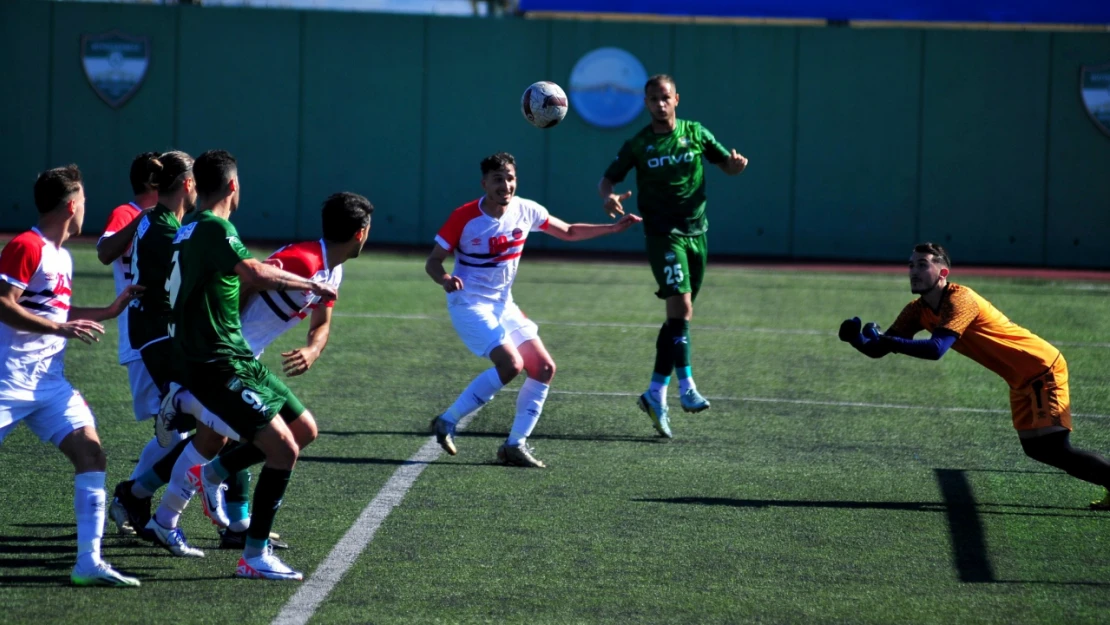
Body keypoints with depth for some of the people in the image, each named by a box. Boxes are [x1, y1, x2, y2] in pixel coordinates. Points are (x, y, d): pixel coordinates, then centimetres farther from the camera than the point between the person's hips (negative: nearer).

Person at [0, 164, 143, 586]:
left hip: (50, 383, 8)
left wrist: (109, 312, 23)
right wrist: (62, 328, -23)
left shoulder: (62, 256, 15)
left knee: (91, 454, -5)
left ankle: (88, 562, -7)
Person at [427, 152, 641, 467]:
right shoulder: (464, 217, -16)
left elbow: (569, 232, 14)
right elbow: (433, 261, -12)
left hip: (504, 306, 7)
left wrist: (612, 228, 6)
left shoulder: (526, 211, -2)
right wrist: (444, 278, -34)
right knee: (511, 364, -25)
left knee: (544, 368, -2)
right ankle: (447, 422, -15)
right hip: (469, 304, -7)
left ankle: (515, 444, 6)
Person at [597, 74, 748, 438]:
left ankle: (656, 394, 14)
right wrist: (609, 197, -24)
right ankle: (686, 387, -22)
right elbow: (608, 179, 0)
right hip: (663, 234, -4)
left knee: (680, 316, 7)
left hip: (695, 232, 4)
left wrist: (736, 164, -13)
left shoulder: (695, 134, 6)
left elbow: (727, 165, 12)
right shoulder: (638, 145, -2)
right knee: (681, 306, -21)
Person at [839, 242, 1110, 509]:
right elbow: (880, 350, -2)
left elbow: (936, 349, -37)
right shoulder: (918, 310, 0)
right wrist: (856, 338, -22)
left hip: (1043, 369, -9)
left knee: (1055, 450, -18)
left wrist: (886, 341, -36)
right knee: (1035, 449, 13)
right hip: (1022, 380, 9)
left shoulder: (960, 300, -25)